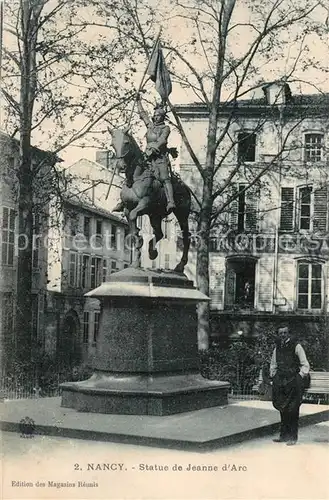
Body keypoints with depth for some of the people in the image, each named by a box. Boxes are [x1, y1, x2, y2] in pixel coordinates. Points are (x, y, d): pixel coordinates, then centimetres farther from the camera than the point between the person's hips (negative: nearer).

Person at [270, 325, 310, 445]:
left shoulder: (296, 347, -5)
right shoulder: (277, 348, 11)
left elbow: (305, 365, -4)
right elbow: (273, 365, 23)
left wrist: (300, 377, -10)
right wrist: (273, 377, 12)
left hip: (294, 382, -5)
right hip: (281, 383, 5)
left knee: (293, 410, -4)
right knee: (282, 409, 9)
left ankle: (292, 437, 3)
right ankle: (284, 435, 18)